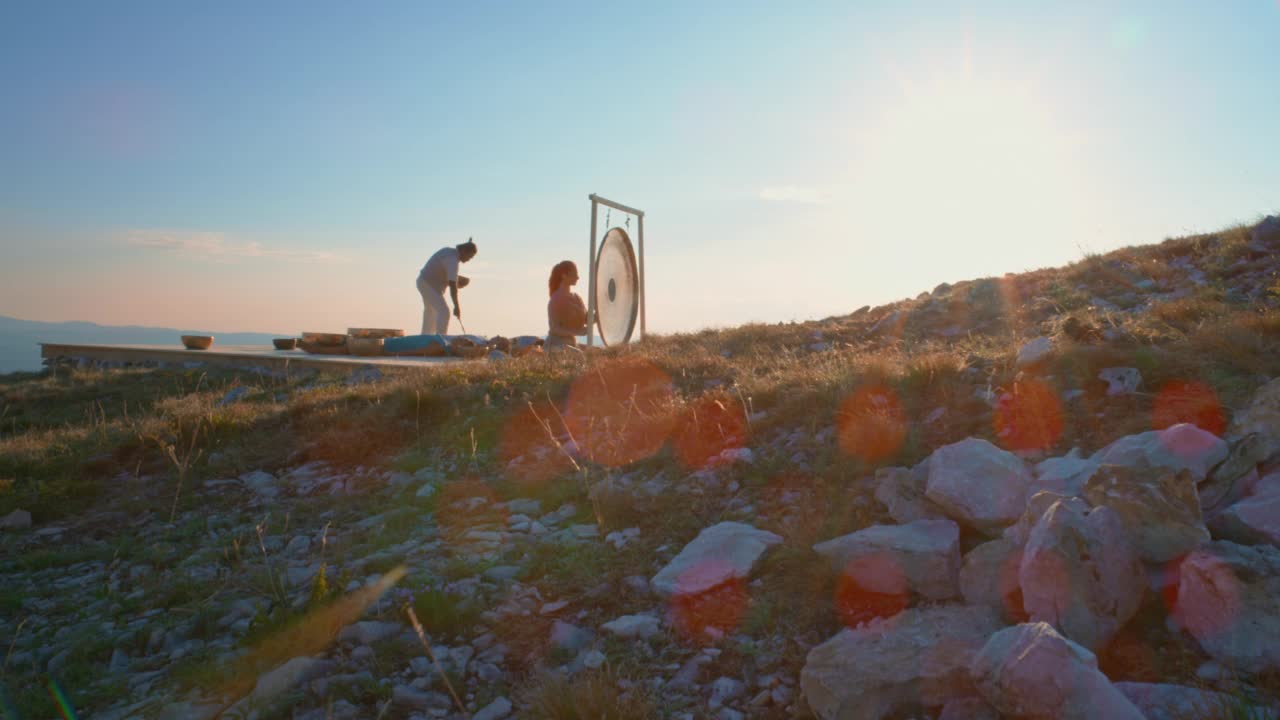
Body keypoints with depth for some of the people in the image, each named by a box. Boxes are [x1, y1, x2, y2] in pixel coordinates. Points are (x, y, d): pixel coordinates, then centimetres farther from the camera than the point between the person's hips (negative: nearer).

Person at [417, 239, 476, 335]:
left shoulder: (449, 251, 6)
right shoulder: (453, 259, -24)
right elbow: (452, 285, -30)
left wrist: (457, 280, 6)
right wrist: (456, 306, -30)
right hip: (429, 285, -11)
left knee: (430, 313, 19)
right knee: (444, 312, -18)